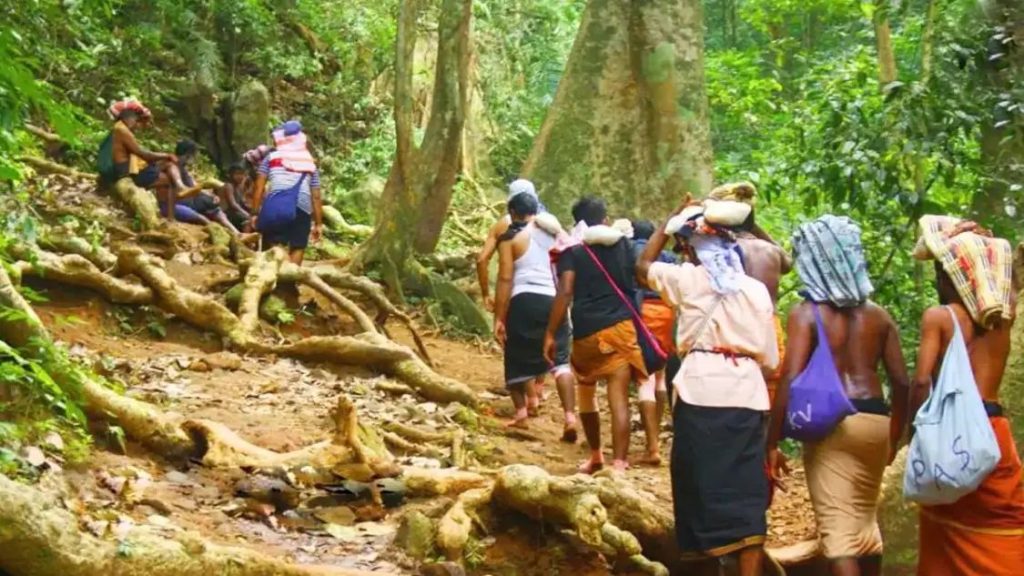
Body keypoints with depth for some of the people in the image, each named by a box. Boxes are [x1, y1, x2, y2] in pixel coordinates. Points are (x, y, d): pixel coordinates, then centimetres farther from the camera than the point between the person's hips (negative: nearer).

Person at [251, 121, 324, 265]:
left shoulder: (271, 157, 19)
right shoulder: (310, 164, 24)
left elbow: (260, 187, 10)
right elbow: (316, 196, 19)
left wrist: (255, 213, 10)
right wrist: (318, 223, 21)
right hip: (302, 207, 1)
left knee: (273, 245, -5)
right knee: (297, 247, 5)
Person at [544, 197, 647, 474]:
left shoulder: (573, 251, 2)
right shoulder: (622, 243, 11)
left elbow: (565, 293, -10)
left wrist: (551, 334, -9)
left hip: (586, 331, -1)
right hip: (620, 326, 1)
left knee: (586, 393, 21)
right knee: (618, 399, -7)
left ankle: (595, 456, 32)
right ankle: (619, 463, -19)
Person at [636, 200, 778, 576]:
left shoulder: (686, 279, 5)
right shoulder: (757, 289, 11)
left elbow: (643, 266, 25)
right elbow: (769, 357, 10)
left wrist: (670, 222, 30)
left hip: (702, 393, -2)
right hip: (749, 395, 2)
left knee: (705, 489, 6)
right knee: (746, 494, 1)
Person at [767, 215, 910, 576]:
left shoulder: (806, 314, -4)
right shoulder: (878, 315, 11)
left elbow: (791, 380, -14)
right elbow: (902, 383, 9)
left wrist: (772, 443, -10)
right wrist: (894, 437, 22)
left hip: (832, 423, -5)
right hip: (875, 421, 5)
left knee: (838, 527, -5)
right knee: (866, 520, 21)